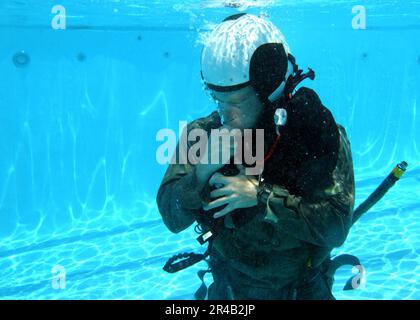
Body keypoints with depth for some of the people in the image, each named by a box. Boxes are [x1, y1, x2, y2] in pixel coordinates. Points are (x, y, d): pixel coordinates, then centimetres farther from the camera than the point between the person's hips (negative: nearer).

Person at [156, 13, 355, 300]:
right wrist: (202, 170, -32)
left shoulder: (319, 134, -20)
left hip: (301, 288, -1)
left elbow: (337, 226, -24)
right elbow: (172, 219, -16)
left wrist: (261, 195, -32)